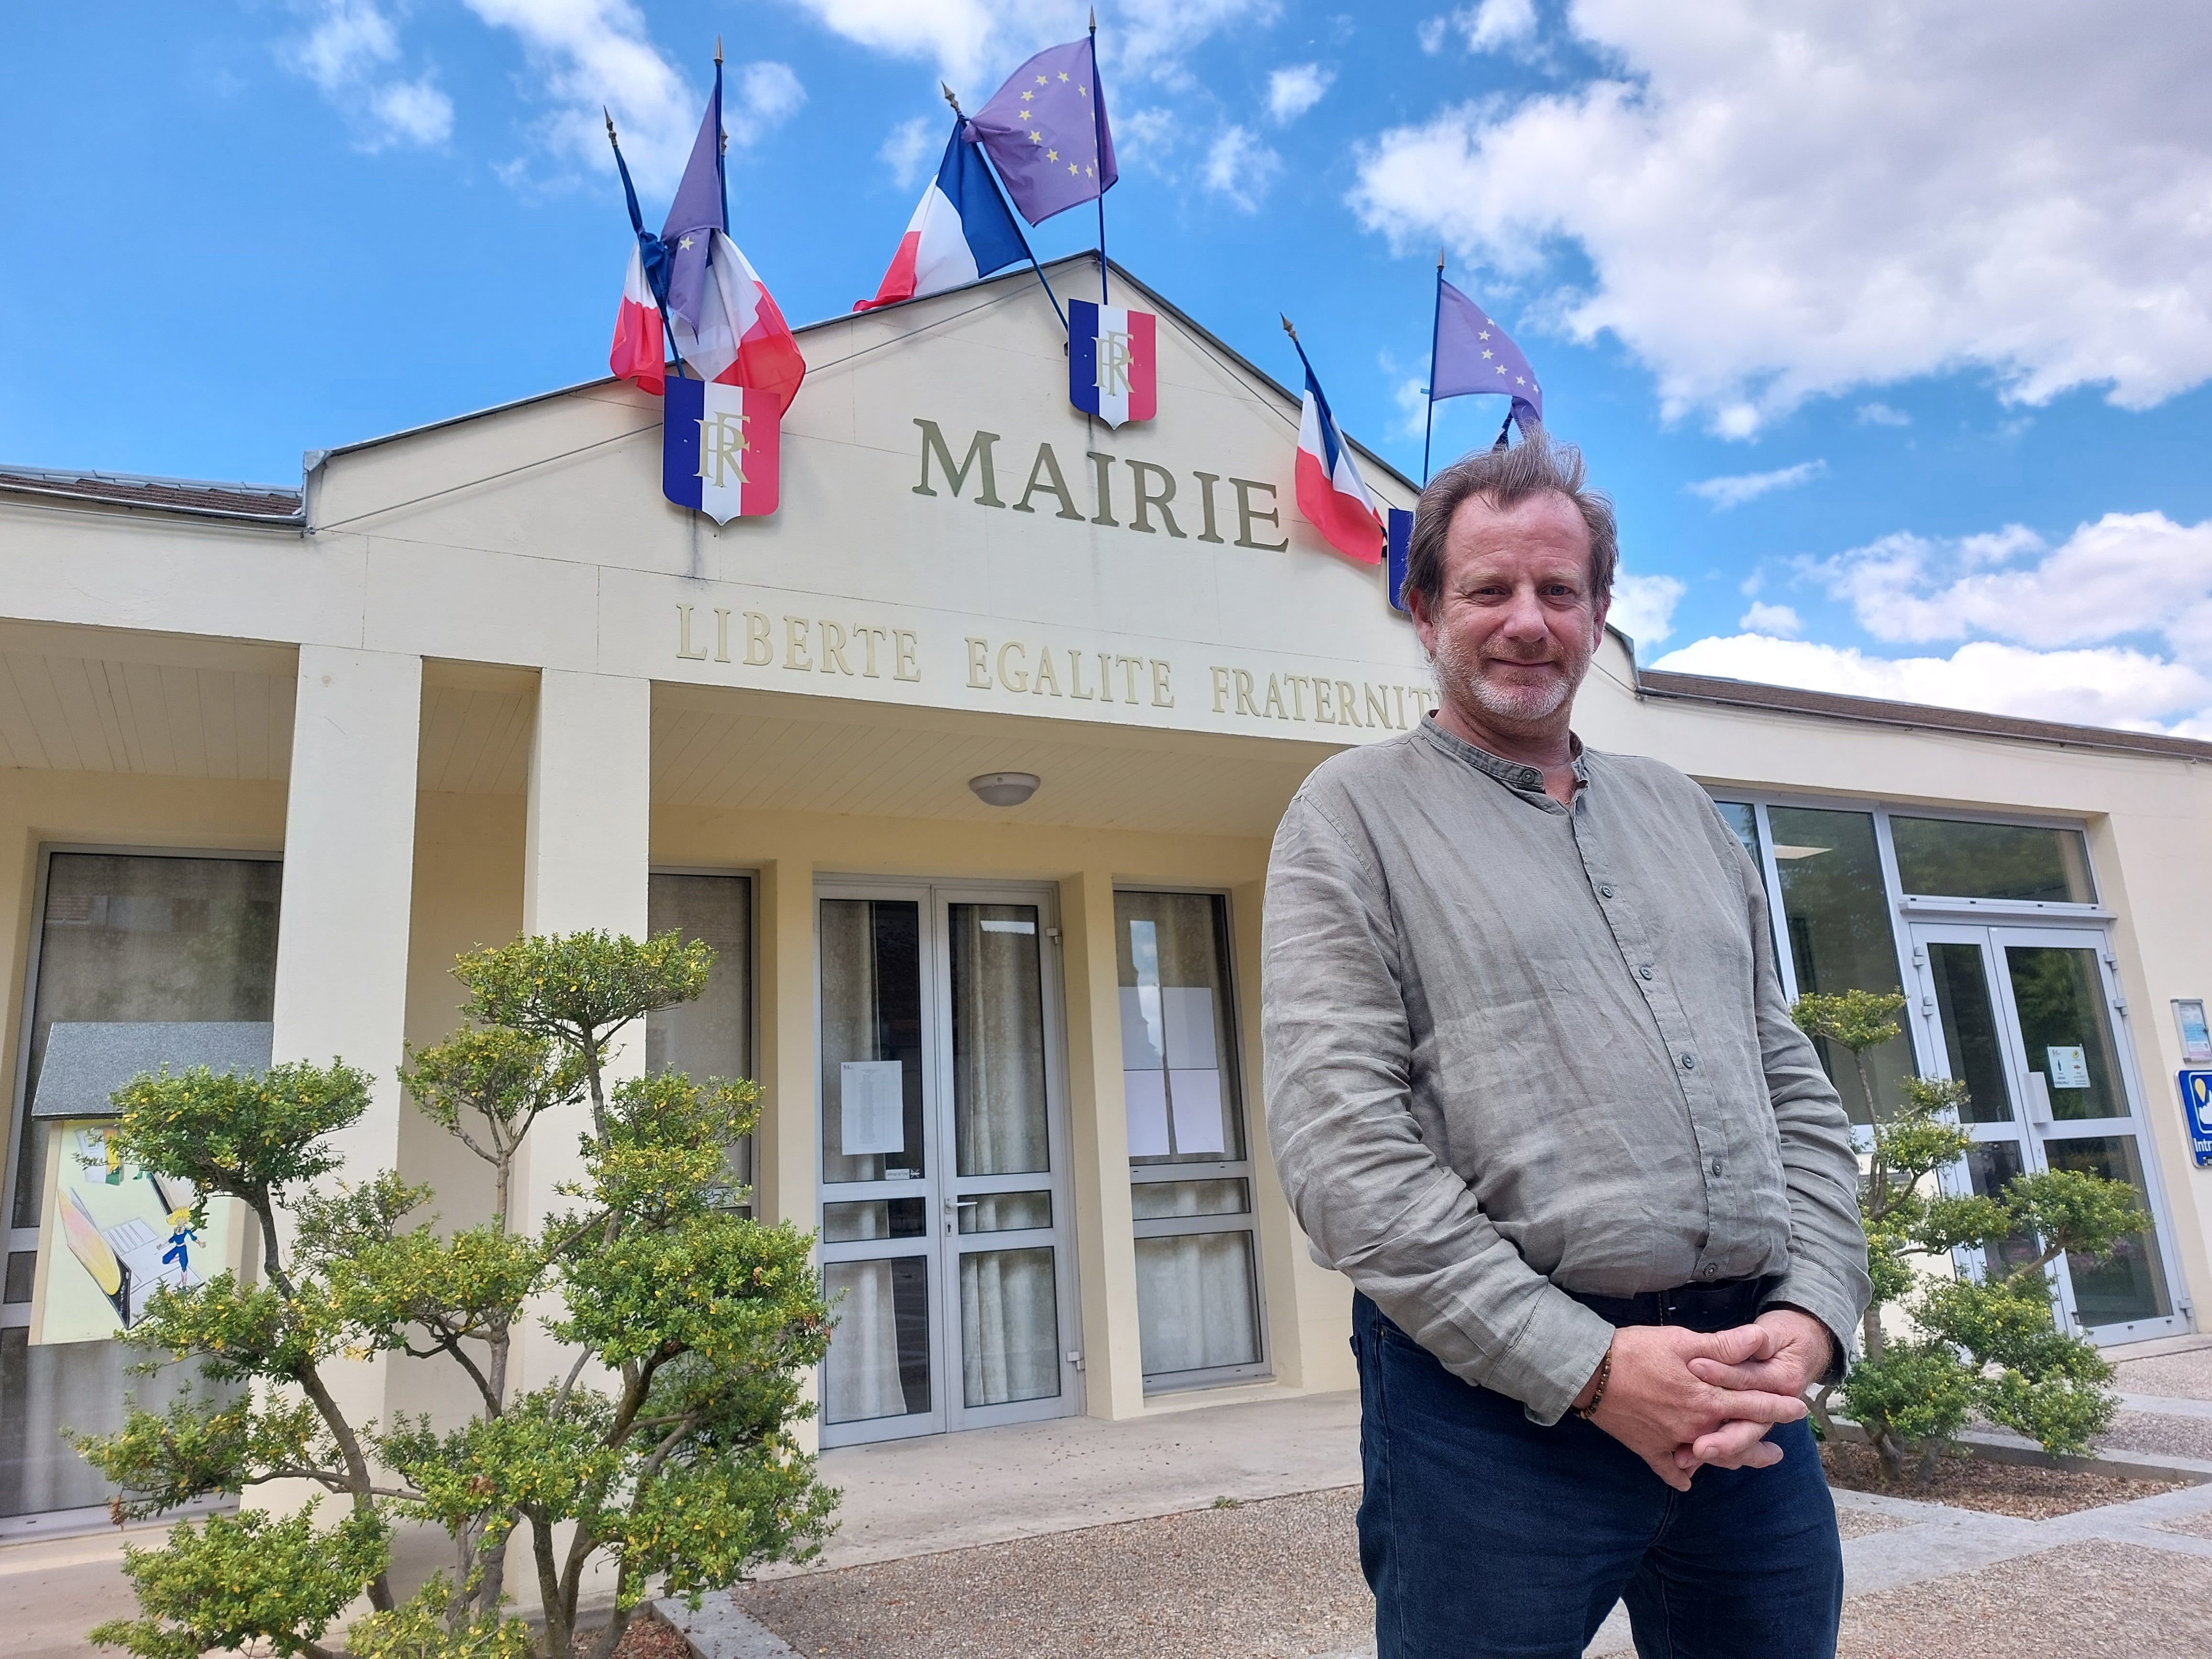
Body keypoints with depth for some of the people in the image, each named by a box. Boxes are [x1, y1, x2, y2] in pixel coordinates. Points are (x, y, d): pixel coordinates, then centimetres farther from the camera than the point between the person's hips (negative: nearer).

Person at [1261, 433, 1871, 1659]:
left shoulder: (1679, 811, 15)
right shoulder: (1355, 813, -3)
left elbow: (1794, 1085, 14)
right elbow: (1338, 1137, -13)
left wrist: (1812, 1310, -2)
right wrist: (1587, 1365, -15)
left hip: (1749, 1386, 5)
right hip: (1493, 1389, -5)